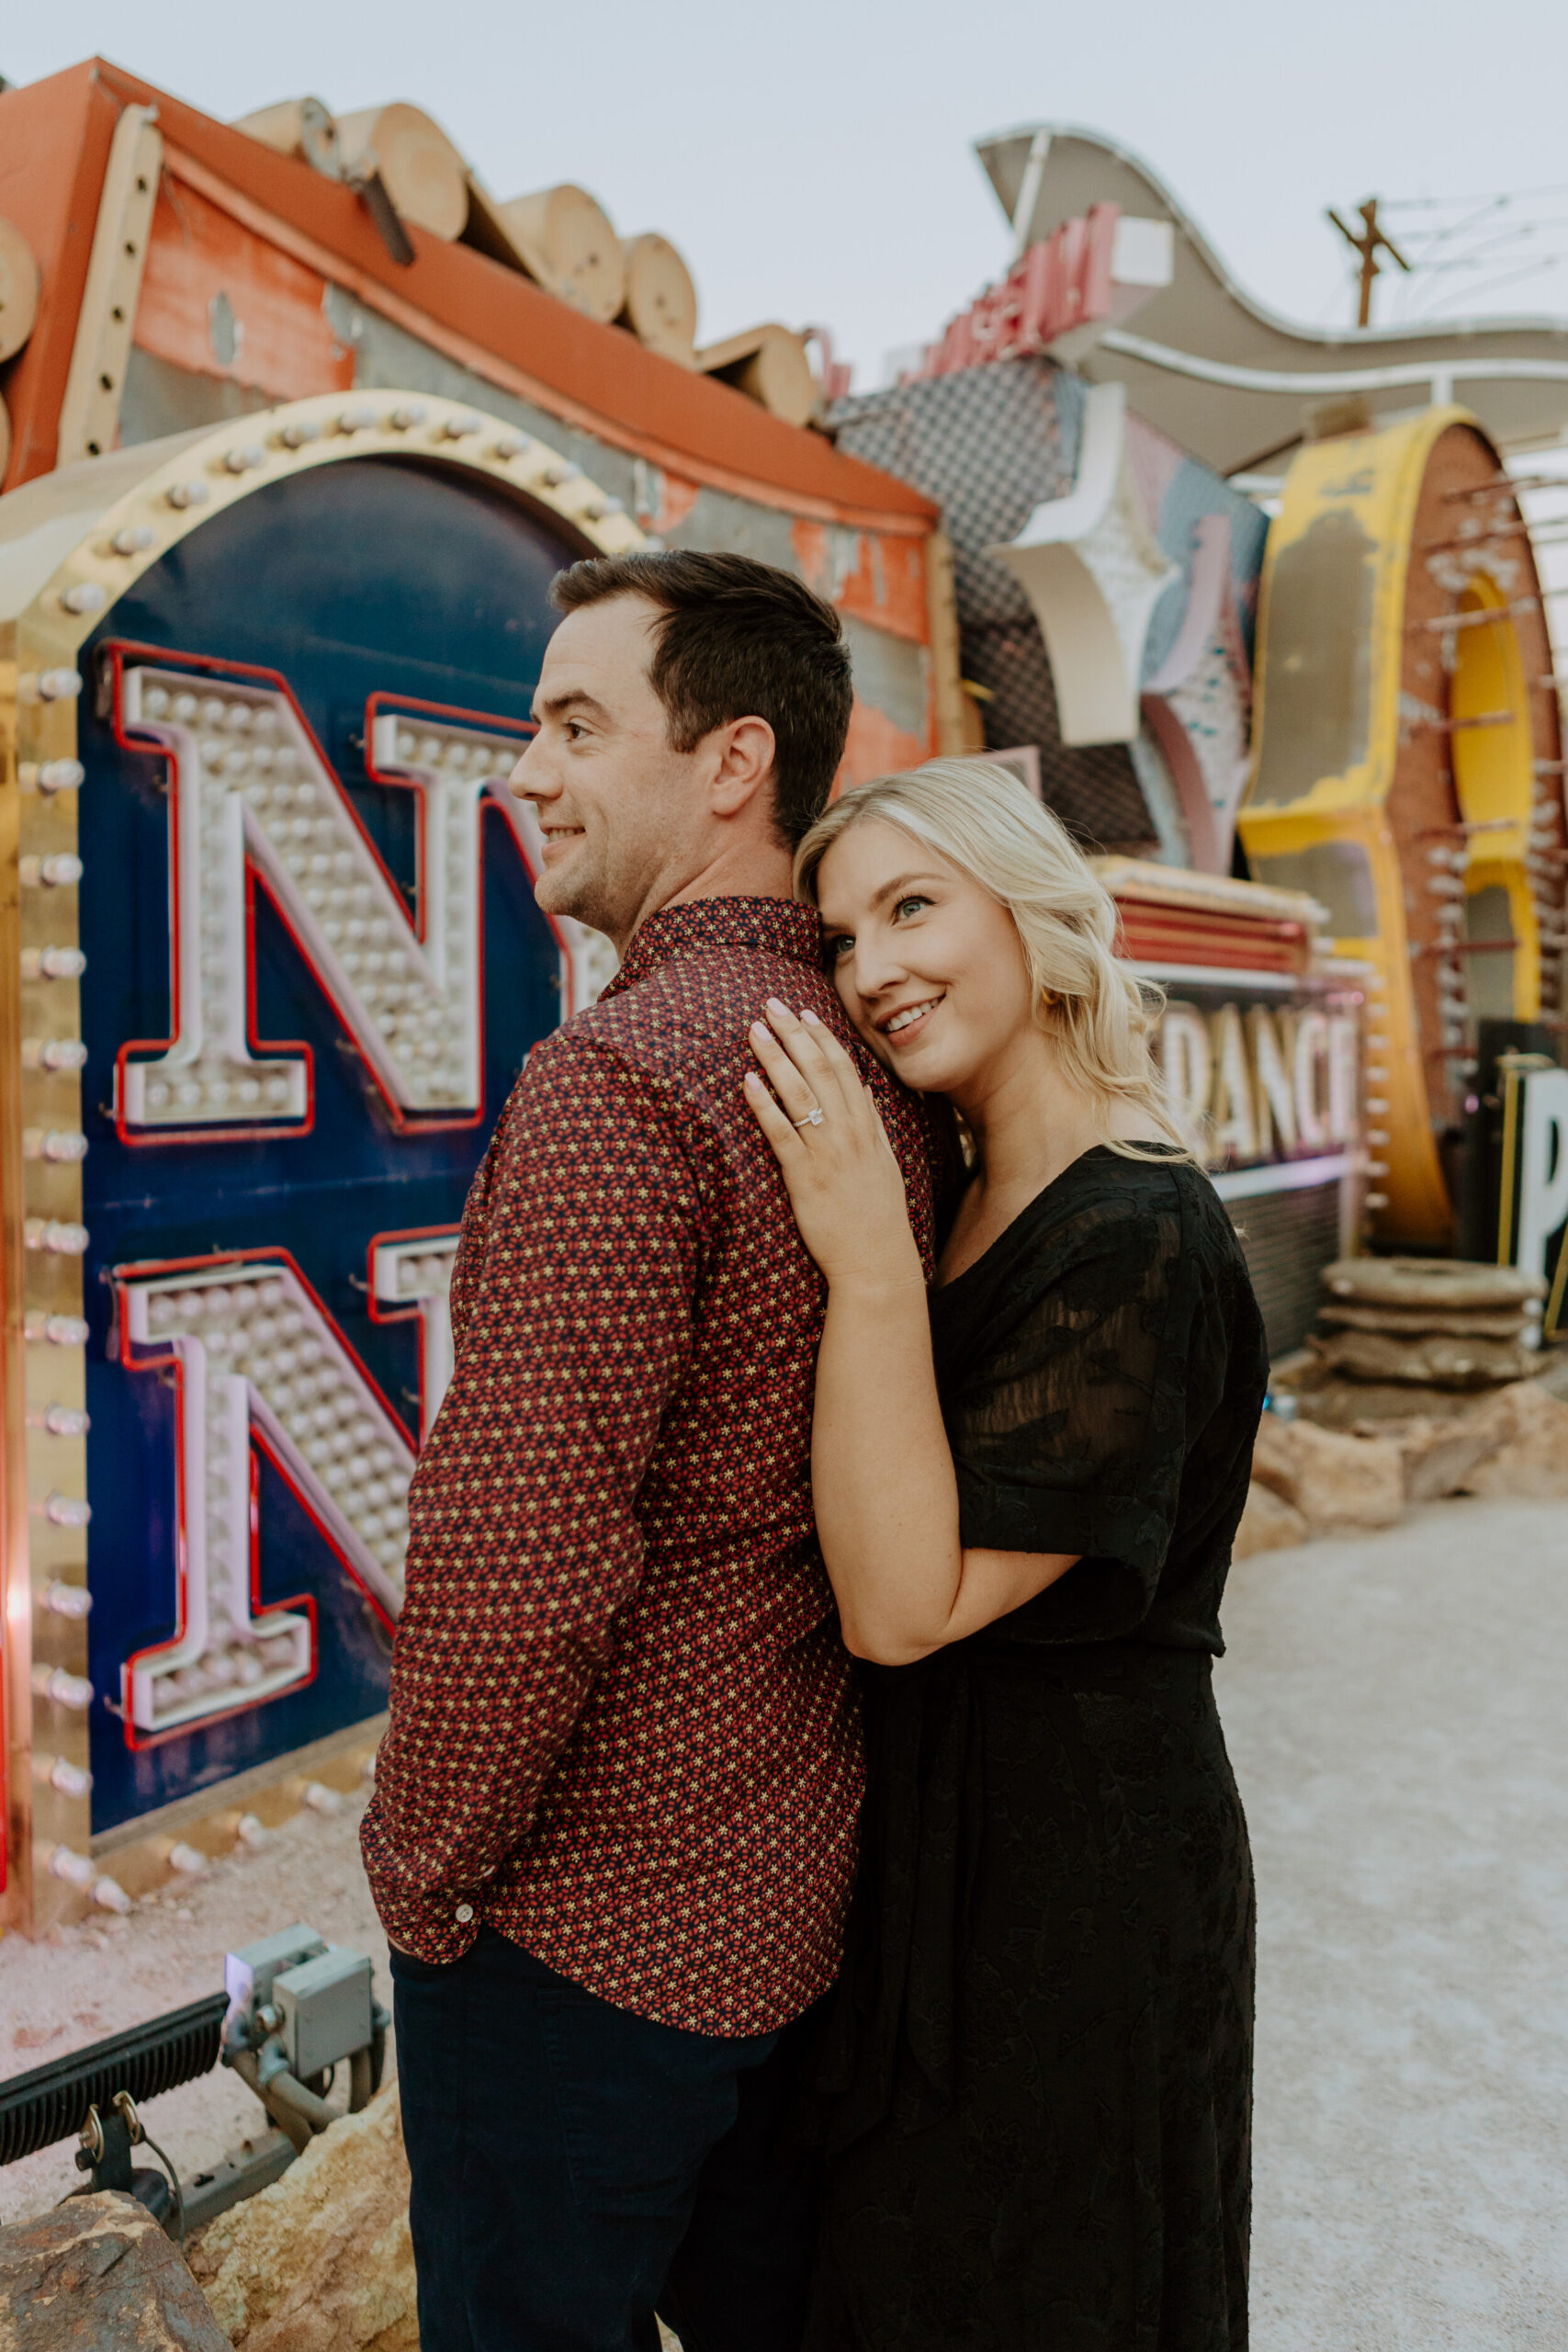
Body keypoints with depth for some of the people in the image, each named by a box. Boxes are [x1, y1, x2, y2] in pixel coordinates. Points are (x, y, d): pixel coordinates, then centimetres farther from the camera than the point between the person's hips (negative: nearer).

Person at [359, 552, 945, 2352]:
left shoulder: (618, 1077, -24)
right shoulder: (878, 1076, 2)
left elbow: (520, 1560, -27)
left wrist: (421, 1866, -10)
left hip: (585, 1929, -7)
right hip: (806, 1900, 7)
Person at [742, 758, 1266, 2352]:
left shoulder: (1137, 1239, -25)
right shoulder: (971, 1205, 2)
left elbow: (904, 1603, -28)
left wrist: (871, 1267, -33)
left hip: (1071, 1869, -8)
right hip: (938, 1826, 8)